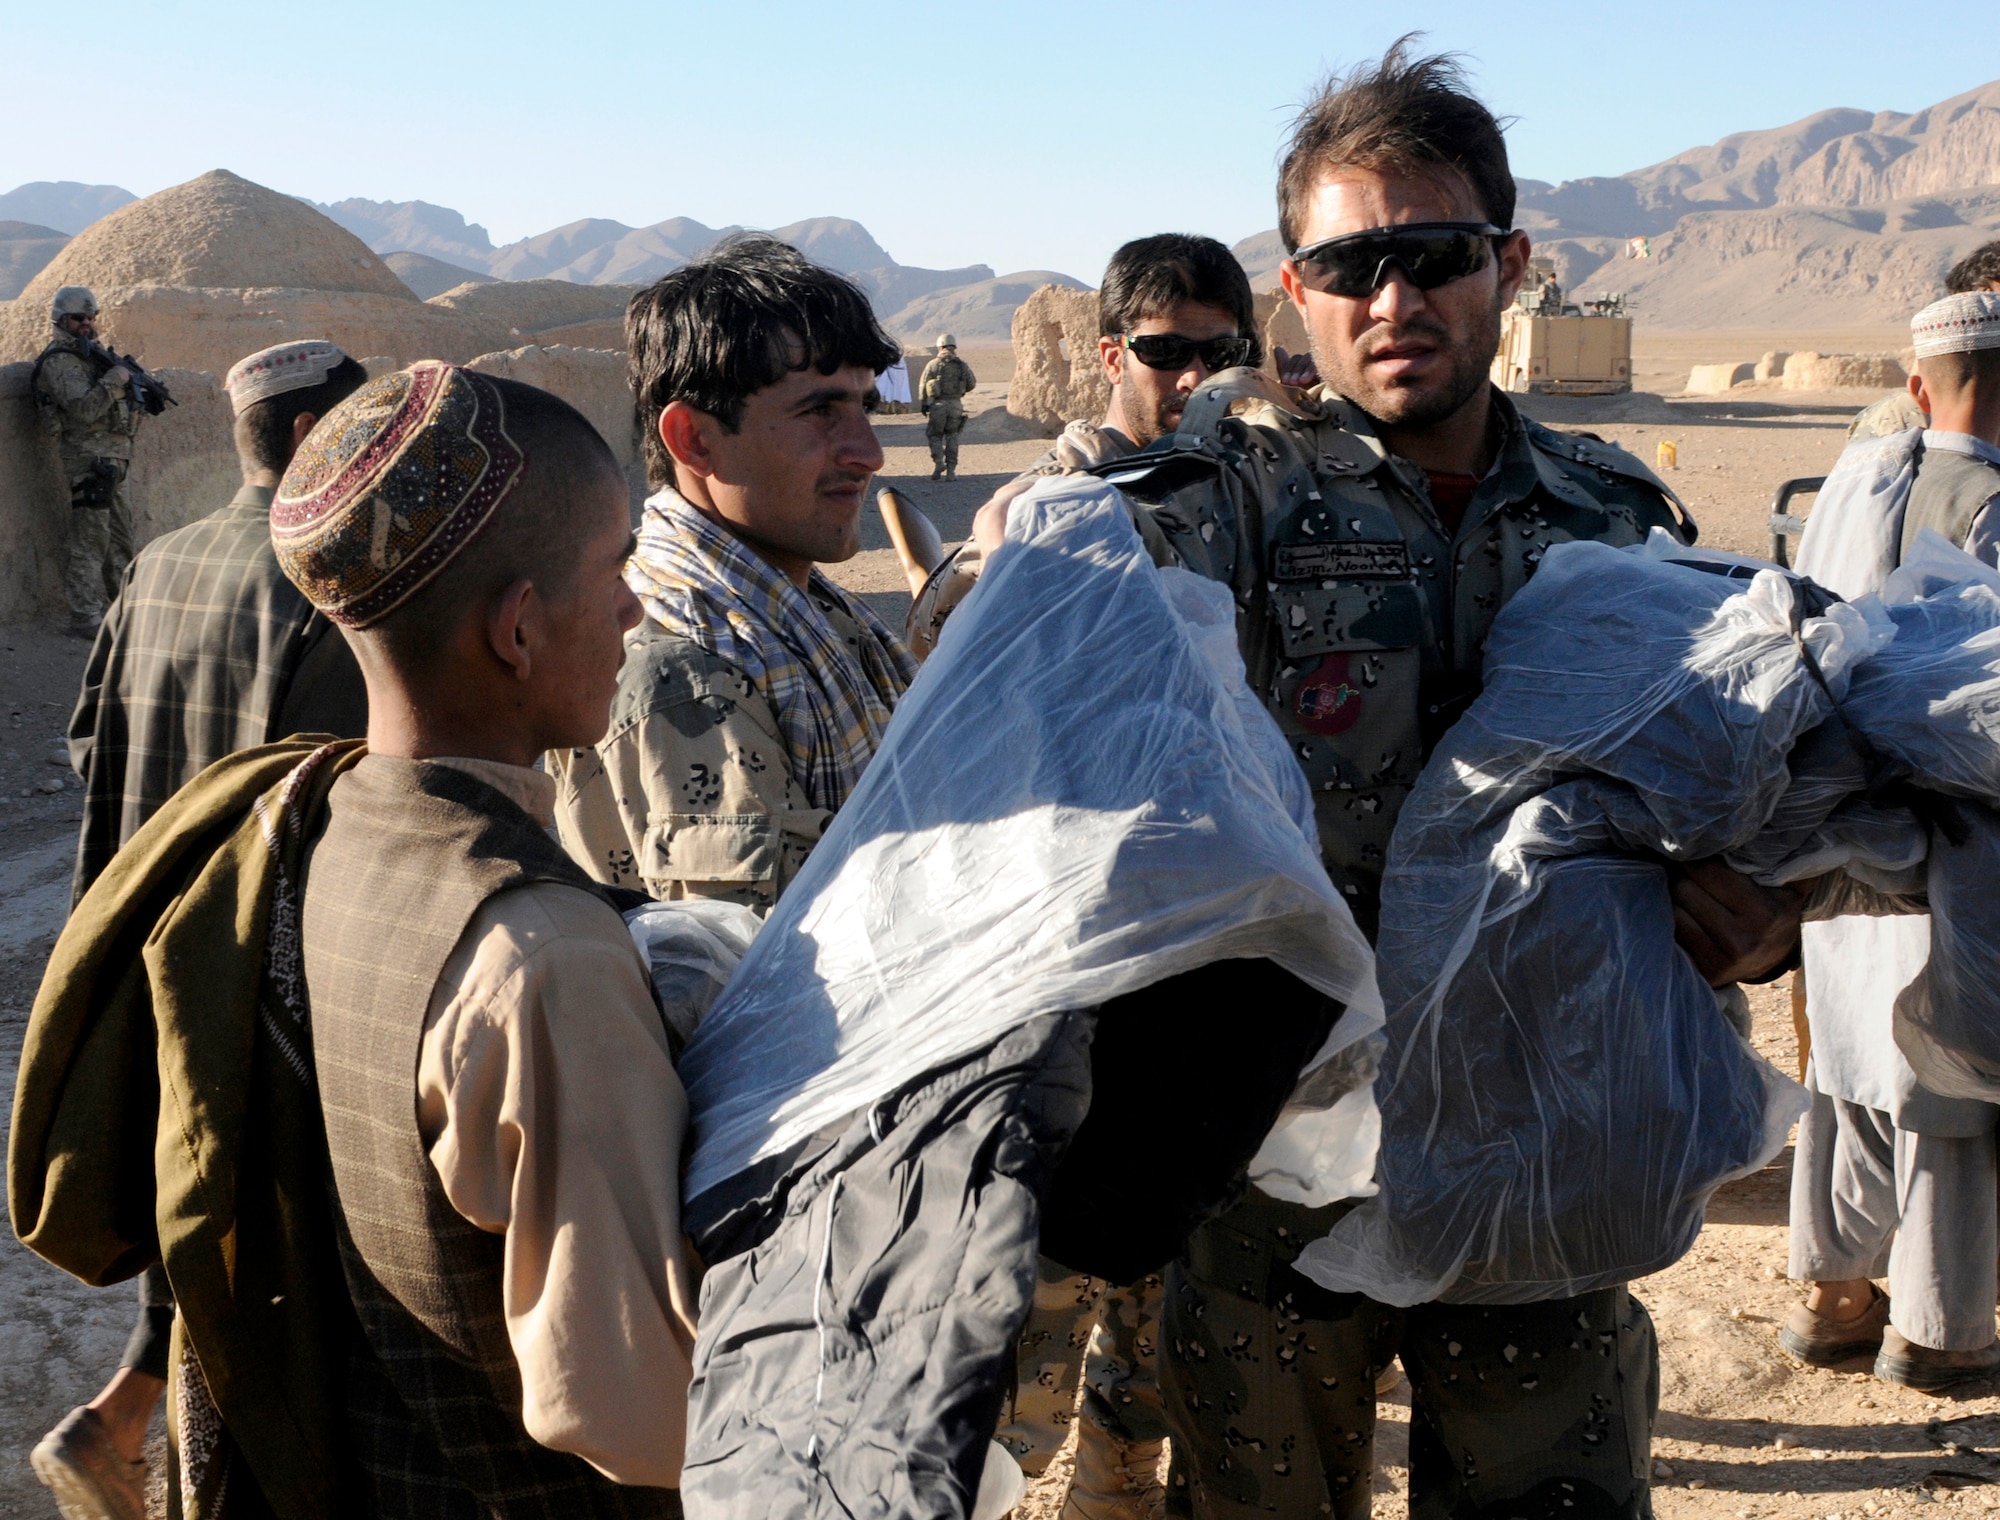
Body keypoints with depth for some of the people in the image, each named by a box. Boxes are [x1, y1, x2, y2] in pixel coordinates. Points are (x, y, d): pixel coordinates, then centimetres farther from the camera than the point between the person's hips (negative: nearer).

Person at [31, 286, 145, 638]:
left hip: (113, 457, 10)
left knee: (120, 536, 16)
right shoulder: (60, 361, -12)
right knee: (90, 540, -9)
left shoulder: (91, 352, 17)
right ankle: (85, 617, -8)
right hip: (89, 458, -10)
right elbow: (83, 408, -23)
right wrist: (115, 380, -18)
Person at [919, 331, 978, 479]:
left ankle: (938, 462, -8)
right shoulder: (962, 365, 3)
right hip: (956, 405, 2)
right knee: (952, 437, 10)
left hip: (938, 405, -2)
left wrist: (923, 404, 10)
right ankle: (951, 471, 7)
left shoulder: (933, 364, -1)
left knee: (935, 435, 12)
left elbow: (922, 386, 0)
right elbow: (971, 384, 10)